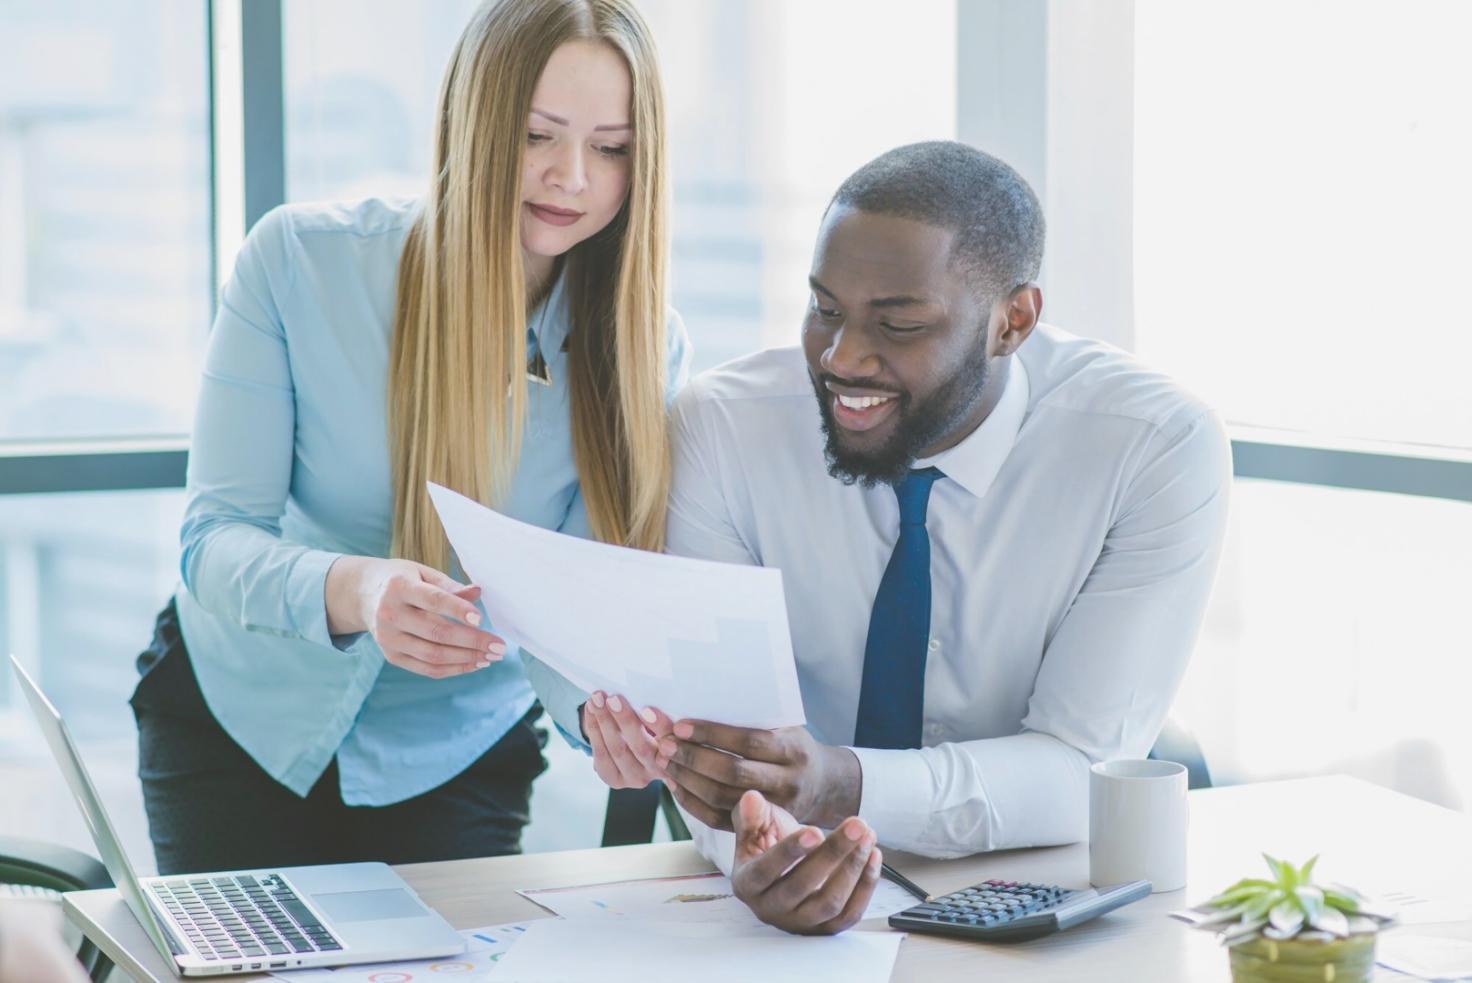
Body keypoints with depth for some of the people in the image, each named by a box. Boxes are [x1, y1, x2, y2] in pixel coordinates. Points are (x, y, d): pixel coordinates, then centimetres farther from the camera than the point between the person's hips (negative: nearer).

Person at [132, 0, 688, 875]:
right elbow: (215, 540, -21)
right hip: (240, 713, 0)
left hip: (453, 760, 1)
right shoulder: (299, 259, -19)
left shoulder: (645, 348, -15)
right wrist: (351, 591, -44)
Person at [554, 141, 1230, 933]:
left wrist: (844, 786, -34)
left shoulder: (1160, 450, -14)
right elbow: (712, 699, -14)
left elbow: (1085, 771, -18)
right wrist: (758, 842, -37)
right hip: (797, 903, -1)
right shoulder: (723, 424, -10)